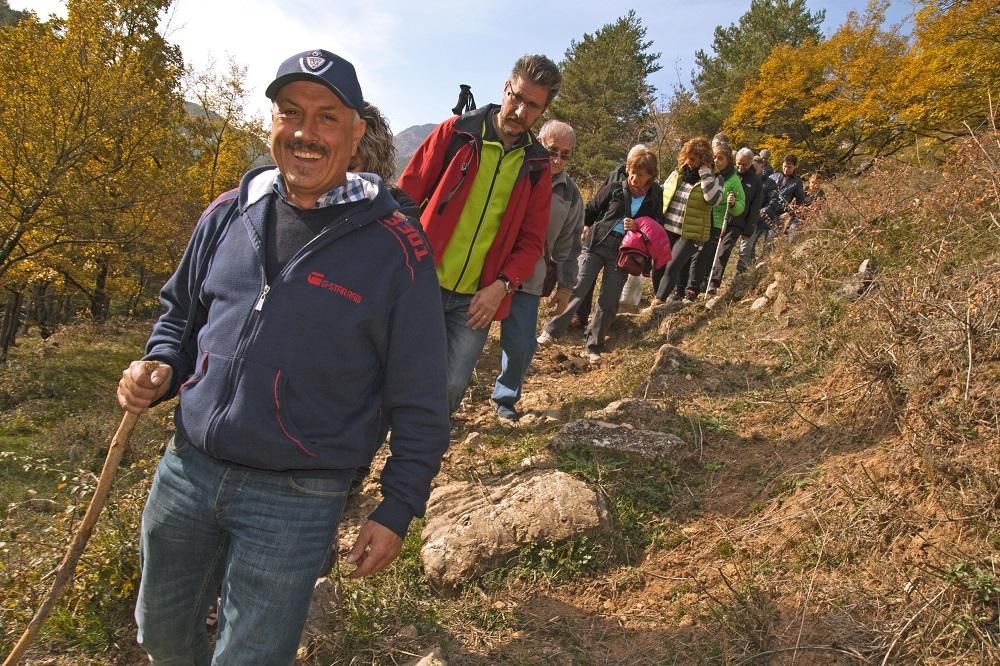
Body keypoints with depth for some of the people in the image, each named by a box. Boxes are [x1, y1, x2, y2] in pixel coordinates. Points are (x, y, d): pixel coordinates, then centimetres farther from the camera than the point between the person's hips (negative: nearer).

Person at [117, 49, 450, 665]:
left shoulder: (395, 249, -13)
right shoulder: (229, 214, 1)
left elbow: (419, 400, -9)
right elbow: (181, 311, 17)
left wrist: (397, 511, -8)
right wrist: (160, 368, -4)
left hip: (296, 499, -5)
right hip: (186, 468, 5)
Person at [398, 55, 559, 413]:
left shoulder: (536, 166, 6)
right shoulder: (456, 133, -1)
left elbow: (531, 240, 8)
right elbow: (406, 198, 1)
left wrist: (502, 285, -8)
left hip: (476, 299, 2)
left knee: (450, 388, 3)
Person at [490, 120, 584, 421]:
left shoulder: (570, 195, 5)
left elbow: (567, 245, 14)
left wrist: (565, 286, 15)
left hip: (527, 281, 3)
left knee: (522, 345, 1)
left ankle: (505, 397, 26)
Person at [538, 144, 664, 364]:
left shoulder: (654, 197, 1)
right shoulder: (615, 188, -3)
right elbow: (590, 210, 7)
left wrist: (638, 227, -12)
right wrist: (585, 227, -3)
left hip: (622, 253, 1)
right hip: (597, 244, -1)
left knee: (609, 301, 3)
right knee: (577, 288, -6)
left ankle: (593, 346, 15)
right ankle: (552, 330, 5)